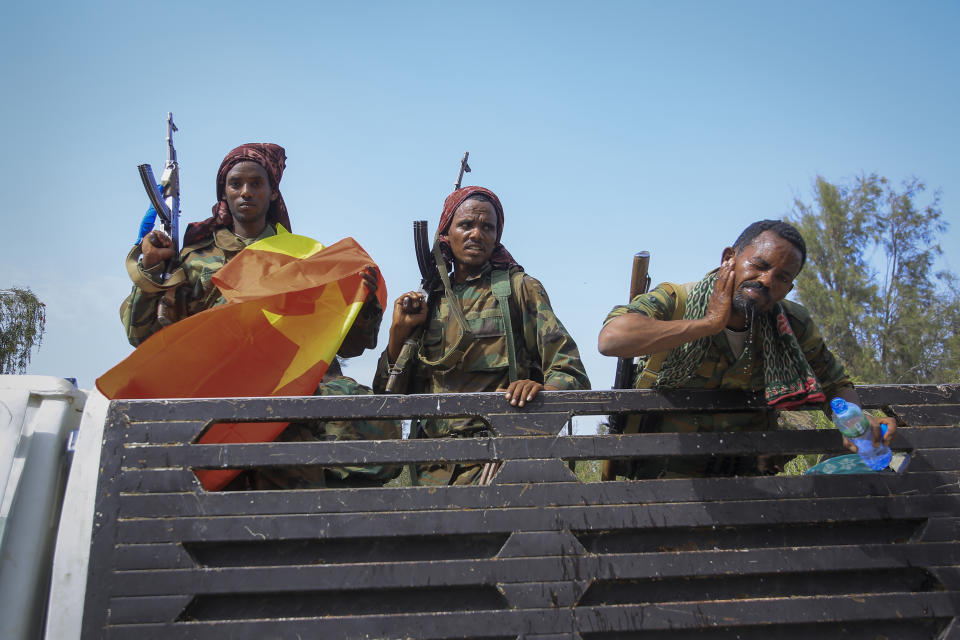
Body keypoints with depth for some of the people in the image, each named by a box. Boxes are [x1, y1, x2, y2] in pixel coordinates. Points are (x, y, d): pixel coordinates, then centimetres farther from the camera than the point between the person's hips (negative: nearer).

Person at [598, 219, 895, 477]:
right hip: (669, 469, -3)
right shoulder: (673, 301, -12)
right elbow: (610, 339, -32)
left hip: (748, 470, 4)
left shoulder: (793, 325, -1)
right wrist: (710, 323, -26)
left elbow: (835, 384, 14)